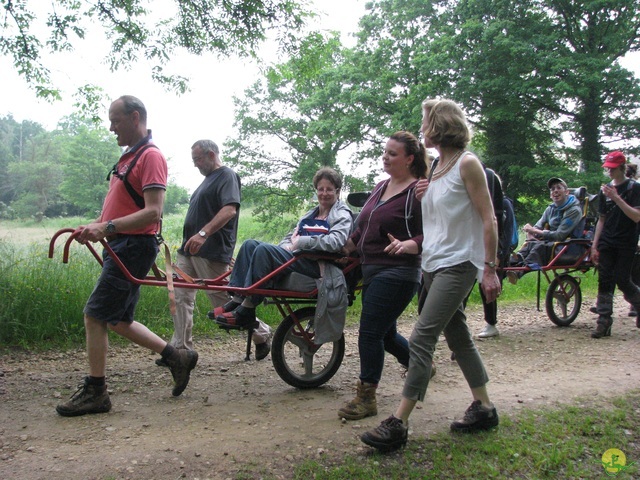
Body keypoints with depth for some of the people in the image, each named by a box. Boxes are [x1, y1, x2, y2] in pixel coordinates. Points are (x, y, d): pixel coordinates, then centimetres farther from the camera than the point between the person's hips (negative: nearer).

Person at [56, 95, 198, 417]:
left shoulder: (150, 156, -13)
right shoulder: (128, 157, 18)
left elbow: (152, 212, -22)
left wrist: (107, 227, -29)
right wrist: (95, 228, 7)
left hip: (134, 247, -10)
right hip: (120, 246, 10)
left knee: (95, 316, -6)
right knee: (118, 320, 14)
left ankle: (94, 393, 6)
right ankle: (177, 357, 23)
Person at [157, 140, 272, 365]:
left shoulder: (227, 176, -8)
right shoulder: (209, 179, 22)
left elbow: (230, 210, -24)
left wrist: (203, 233, -35)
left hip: (211, 252, -10)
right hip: (189, 249, 10)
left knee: (223, 301, -3)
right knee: (181, 297, 5)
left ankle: (262, 334, 15)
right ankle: (181, 348, 11)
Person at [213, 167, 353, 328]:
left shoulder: (342, 216, 2)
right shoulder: (310, 214, 27)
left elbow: (336, 242, -19)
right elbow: (290, 237, 25)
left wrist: (300, 242, -16)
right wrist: (287, 247, 0)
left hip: (316, 265, -8)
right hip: (296, 256, 8)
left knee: (264, 249, -27)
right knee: (250, 244, -6)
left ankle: (246, 312, -26)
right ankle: (237, 300, -14)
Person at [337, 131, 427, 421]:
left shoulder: (419, 191, -10)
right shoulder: (381, 187, 14)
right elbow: (364, 228, 24)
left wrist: (407, 245, -33)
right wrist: (345, 248, 21)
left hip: (397, 274, -8)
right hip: (372, 270, 9)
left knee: (370, 332, -8)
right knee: (385, 334, 17)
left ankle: (366, 398, 4)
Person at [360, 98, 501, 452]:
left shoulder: (467, 163, -9)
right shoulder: (436, 169, 15)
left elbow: (488, 219, -12)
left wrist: (490, 269, -15)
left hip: (458, 264, -9)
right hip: (434, 264, 9)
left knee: (421, 339, -12)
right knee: (457, 337, 13)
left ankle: (398, 424, -9)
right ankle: (483, 408, 26)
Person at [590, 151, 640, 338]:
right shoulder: (605, 190, 10)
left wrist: (616, 198, -23)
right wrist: (594, 245, 8)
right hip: (606, 243, 4)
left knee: (622, 281, -4)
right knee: (604, 281, 0)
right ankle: (604, 322, 3)